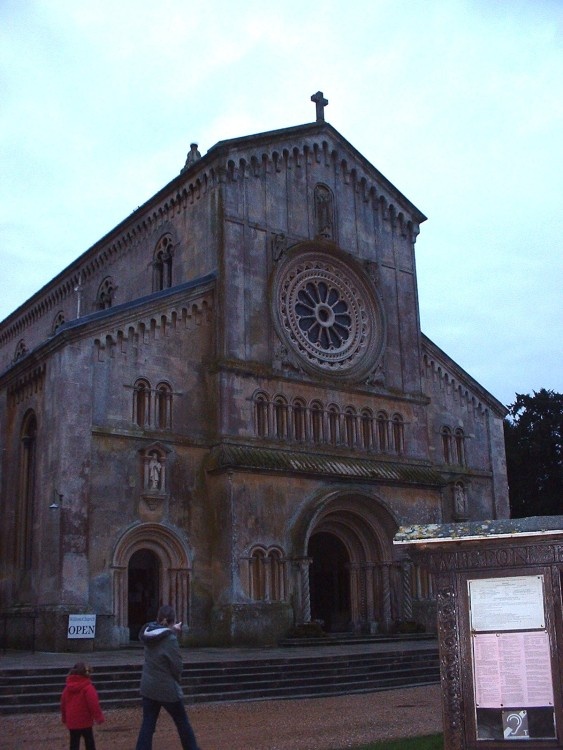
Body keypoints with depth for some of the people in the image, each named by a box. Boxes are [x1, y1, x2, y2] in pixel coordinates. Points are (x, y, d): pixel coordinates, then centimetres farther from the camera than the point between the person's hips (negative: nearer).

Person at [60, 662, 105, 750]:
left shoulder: (68, 687, 6)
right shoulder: (88, 687, -16)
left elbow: (63, 703, 12)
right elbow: (94, 704, -20)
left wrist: (64, 718, 21)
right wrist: (99, 717, -12)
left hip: (71, 722, 5)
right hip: (85, 721, -5)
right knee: (89, 743, 9)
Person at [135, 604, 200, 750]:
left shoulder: (150, 634, -1)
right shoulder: (170, 639, -20)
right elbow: (177, 667, -15)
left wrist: (173, 631, 21)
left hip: (148, 687, 6)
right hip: (167, 688, -6)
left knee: (147, 724, 8)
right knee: (182, 723, 12)